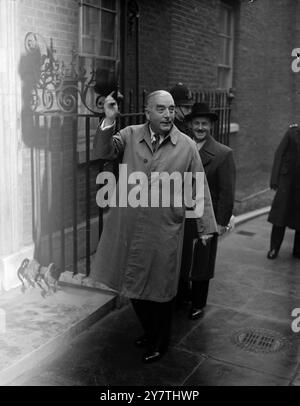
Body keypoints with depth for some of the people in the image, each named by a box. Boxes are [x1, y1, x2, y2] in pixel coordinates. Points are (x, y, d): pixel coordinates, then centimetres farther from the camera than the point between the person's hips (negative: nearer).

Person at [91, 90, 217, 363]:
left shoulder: (187, 146, -4)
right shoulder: (130, 136, 1)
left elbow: (199, 189, -1)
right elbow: (104, 151, -11)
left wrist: (206, 226, -2)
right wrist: (109, 121, -25)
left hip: (164, 231, -2)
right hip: (127, 227, 3)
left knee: (160, 289, 10)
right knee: (134, 285, 16)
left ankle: (160, 344, 34)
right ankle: (149, 332, 43)